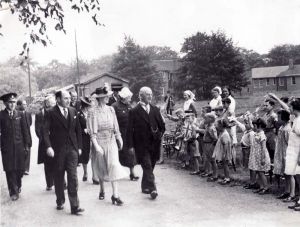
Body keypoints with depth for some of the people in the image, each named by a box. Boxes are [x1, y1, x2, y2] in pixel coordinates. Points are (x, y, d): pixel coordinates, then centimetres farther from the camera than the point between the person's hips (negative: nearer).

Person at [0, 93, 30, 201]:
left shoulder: (20, 115, 6)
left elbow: (25, 130, 7)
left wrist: (26, 145, 3)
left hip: (19, 146, 2)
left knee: (20, 169, 6)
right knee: (10, 170, 0)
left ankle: (18, 186, 32)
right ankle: (13, 192, 11)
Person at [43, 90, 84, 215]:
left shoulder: (73, 111, 7)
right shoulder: (51, 113, -6)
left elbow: (78, 130, 13)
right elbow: (45, 131, -12)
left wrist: (79, 146, 10)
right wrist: (48, 146, -25)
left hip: (72, 149, 2)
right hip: (58, 150, -2)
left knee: (73, 177, -4)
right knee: (59, 177, 11)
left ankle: (74, 206, -2)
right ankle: (60, 202, 28)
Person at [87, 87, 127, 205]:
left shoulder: (111, 109, 6)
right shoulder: (93, 112, -7)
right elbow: (92, 132, -11)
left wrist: (119, 138, 12)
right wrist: (96, 146, -18)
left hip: (111, 141, 3)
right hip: (100, 142, -3)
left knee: (114, 166, -7)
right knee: (101, 168, 10)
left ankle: (115, 195, -6)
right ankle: (102, 191, 32)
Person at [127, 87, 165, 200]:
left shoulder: (155, 110, 11)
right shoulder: (134, 112, -3)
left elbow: (162, 126, 18)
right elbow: (130, 130, -4)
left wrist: (159, 134, 2)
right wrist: (131, 145, -8)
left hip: (154, 144, 5)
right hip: (141, 145, -4)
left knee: (149, 167, 12)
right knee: (147, 166, -11)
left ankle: (145, 186, 27)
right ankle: (152, 189, -15)